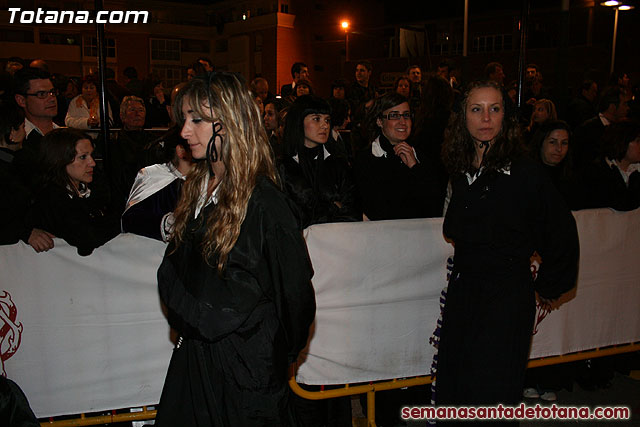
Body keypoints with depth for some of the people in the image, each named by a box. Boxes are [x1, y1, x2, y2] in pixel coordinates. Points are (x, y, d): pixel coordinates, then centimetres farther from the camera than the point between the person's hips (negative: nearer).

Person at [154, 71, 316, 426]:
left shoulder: (264, 203, -21)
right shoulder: (196, 189, 3)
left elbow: (295, 294, -16)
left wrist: (275, 354, -5)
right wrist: (184, 319, 6)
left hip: (245, 368, -7)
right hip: (193, 359, 8)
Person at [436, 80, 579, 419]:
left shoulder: (524, 172, -13)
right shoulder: (460, 169, 4)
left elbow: (561, 232, -4)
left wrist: (548, 286, 2)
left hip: (508, 293, -6)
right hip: (462, 290, 6)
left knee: (491, 393, 3)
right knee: (454, 387, 14)